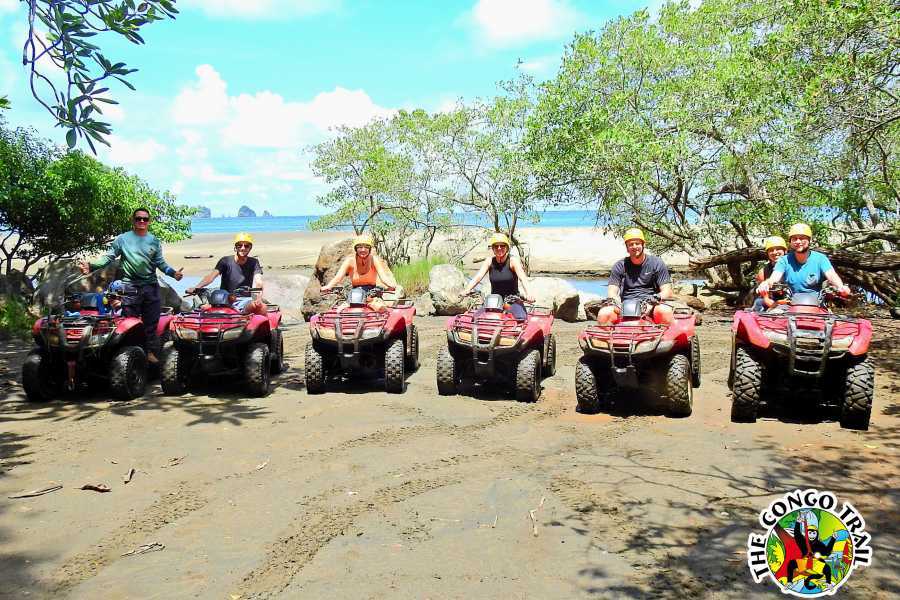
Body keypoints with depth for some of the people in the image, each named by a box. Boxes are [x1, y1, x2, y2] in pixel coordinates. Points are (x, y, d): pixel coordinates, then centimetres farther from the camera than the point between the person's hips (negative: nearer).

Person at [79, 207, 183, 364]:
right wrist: (91, 266, -13)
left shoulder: (154, 241, 10)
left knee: (151, 322, 6)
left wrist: (173, 273, -5)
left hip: (151, 286, 3)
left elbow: (160, 262, 11)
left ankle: (150, 352, 15)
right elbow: (109, 257, 0)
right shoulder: (123, 239, 1)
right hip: (130, 286, -3)